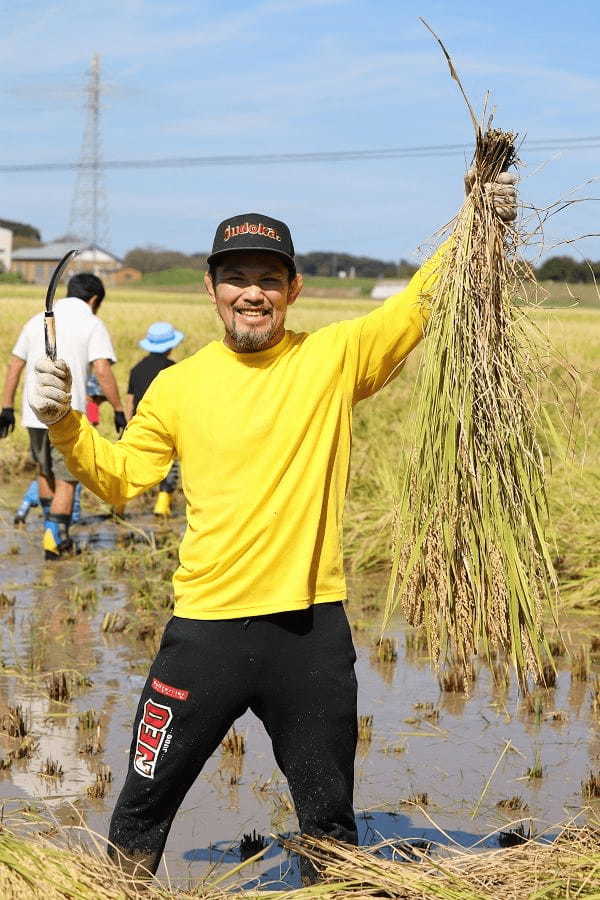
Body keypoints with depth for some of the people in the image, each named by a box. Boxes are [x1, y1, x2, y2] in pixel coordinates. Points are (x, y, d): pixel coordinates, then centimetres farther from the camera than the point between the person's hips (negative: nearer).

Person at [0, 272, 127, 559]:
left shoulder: (38, 321, 13)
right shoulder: (91, 324, -3)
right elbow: (103, 371, -14)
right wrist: (118, 410, -7)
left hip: (34, 414, 5)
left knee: (45, 471, 22)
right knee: (66, 479, 5)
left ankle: (53, 532, 31)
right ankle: (55, 540, 2)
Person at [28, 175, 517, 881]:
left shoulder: (335, 358, -2)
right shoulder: (179, 385, 2)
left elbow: (423, 301, -5)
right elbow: (119, 478, 11)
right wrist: (65, 425, -4)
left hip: (312, 627, 0)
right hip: (205, 628, 1)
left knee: (329, 816, 14)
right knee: (144, 803, 11)